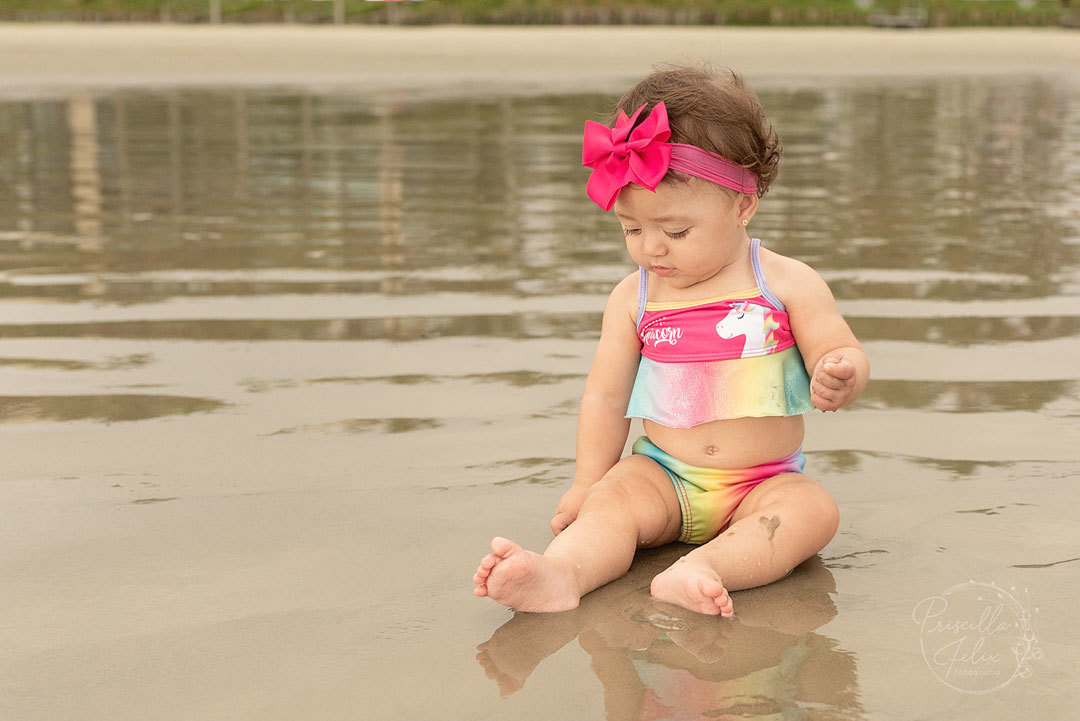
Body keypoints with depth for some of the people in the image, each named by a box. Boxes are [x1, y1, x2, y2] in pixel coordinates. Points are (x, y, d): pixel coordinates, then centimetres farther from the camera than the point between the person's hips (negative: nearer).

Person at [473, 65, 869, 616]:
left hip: (765, 482, -1)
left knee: (813, 510, -30)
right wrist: (587, 485, 6)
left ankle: (699, 571, -51)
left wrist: (840, 378, -28)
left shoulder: (787, 284, -4)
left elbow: (845, 357, -3)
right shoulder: (633, 298, 3)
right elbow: (606, 395, 8)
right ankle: (562, 572, -53)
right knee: (612, 502, -26)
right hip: (664, 476, 1)